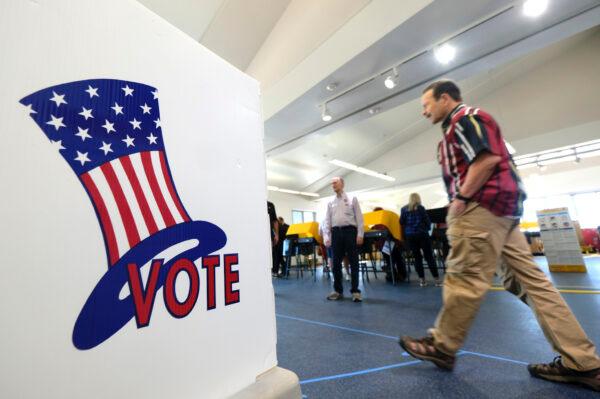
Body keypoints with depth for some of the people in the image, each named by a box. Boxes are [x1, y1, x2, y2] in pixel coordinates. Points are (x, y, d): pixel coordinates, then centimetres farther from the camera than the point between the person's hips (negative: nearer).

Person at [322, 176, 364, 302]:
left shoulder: (352, 199, 6)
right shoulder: (330, 203, 14)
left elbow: (359, 217, 1)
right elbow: (327, 221, 10)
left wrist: (360, 234, -8)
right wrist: (326, 237, 0)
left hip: (350, 230, -3)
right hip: (336, 232, 3)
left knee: (353, 262, 1)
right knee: (336, 263, 6)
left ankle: (355, 291, 11)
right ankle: (338, 291, 17)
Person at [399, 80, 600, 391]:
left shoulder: (464, 118, -3)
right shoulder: (462, 124, 27)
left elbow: (488, 158, -18)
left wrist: (460, 198, -15)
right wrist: (463, 200, 16)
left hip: (483, 205, -11)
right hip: (501, 206, 11)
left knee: (465, 278, -6)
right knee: (531, 278, 9)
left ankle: (442, 347, 6)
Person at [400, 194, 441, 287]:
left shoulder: (403, 209, 5)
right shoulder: (421, 208, -2)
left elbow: (401, 223, 5)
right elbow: (427, 221, -1)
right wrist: (426, 229, 16)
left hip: (409, 236, 2)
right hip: (422, 234, -2)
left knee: (417, 257, 8)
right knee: (429, 257, 2)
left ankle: (422, 280, 9)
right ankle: (437, 279, 4)